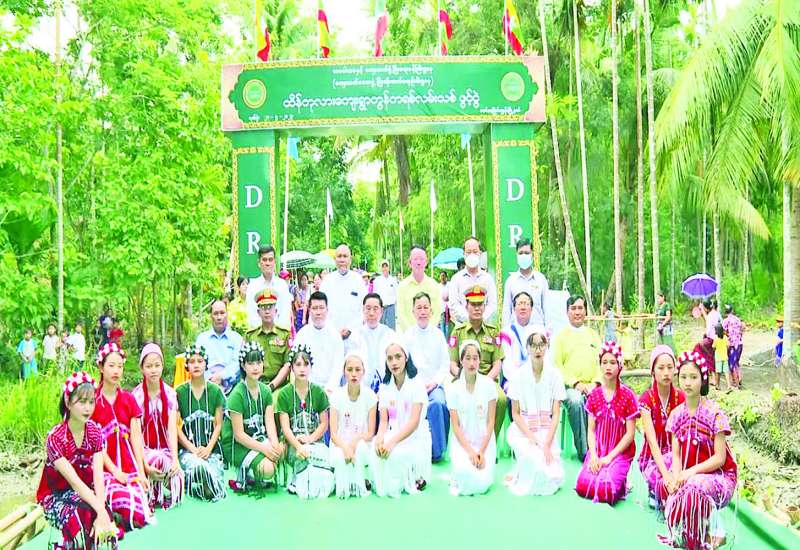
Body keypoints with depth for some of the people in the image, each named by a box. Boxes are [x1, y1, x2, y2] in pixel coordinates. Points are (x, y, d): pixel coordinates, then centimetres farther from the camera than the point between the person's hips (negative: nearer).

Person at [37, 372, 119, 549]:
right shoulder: (55, 438, -20)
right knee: (86, 517, -32)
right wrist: (101, 512, -36)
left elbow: (98, 475, -17)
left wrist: (102, 511, -32)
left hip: (86, 492, 3)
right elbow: (74, 481, -27)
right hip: (57, 497, -3)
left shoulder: (95, 431, -6)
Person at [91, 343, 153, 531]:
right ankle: (108, 515, 1)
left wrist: (141, 472, -2)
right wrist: (115, 471, -11)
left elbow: (136, 437, 7)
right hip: (105, 469, -3)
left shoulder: (129, 400, 13)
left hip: (129, 468, 4)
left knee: (142, 517, -19)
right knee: (128, 507, -30)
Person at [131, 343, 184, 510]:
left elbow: (172, 429, -4)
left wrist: (175, 458, -19)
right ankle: (150, 497, -7)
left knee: (176, 471, -30)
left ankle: (166, 496, 2)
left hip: (164, 448, 3)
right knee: (162, 461, -34)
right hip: (143, 450, -2)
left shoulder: (170, 394, 3)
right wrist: (145, 464, -23)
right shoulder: (136, 396, -6)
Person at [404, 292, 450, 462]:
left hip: (435, 384, 1)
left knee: (438, 403, -32)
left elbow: (445, 364, 8)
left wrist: (434, 382, -8)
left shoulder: (438, 334, 9)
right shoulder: (408, 335, 6)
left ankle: (436, 451, -20)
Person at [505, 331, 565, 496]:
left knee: (553, 479, -14)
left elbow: (556, 414, -3)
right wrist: (531, 437, -14)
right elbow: (515, 413, -2)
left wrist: (547, 444, -13)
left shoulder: (554, 375, -2)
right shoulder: (518, 375, -5)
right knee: (534, 460, -30)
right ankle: (518, 479, 2)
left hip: (546, 431, 2)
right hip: (522, 429, -2)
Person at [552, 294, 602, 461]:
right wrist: (575, 383, -10)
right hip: (569, 386, -2)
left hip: (592, 386, 2)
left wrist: (595, 382, -3)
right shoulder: (561, 335, 12)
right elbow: (557, 365, 3)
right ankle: (583, 450, -30)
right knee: (576, 401, -36)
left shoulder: (593, 335, 22)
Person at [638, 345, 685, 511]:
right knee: (667, 484, -33)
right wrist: (666, 474, -31)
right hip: (653, 457, -3)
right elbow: (652, 441, -18)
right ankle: (655, 491, -3)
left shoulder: (681, 398, -1)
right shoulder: (646, 399, -11)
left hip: (675, 455, 3)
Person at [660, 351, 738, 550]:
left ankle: (714, 532, -11)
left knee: (695, 487, -37)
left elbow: (719, 458, -13)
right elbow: (676, 454, 1)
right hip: (688, 477, 3)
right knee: (674, 503, -28)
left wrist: (691, 472, -25)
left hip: (718, 475, -3)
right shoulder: (676, 414, 4)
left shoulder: (714, 413, -11)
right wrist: (676, 478, -19)